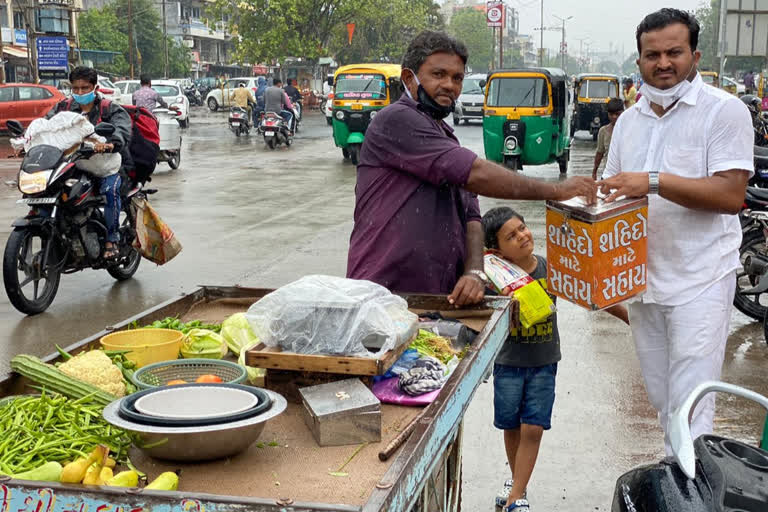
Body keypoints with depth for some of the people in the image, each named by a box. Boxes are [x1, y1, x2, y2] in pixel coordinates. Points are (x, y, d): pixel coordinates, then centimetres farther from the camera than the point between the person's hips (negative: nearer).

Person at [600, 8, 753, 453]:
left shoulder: (724, 111, -8)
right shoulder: (629, 120, 13)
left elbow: (732, 195, -18)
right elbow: (612, 190, 21)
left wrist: (654, 181, -25)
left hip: (700, 282, -6)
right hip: (642, 278, 7)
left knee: (690, 411, -7)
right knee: (662, 400, 17)